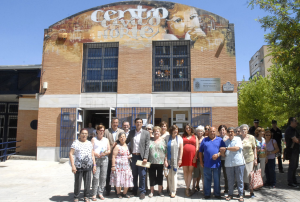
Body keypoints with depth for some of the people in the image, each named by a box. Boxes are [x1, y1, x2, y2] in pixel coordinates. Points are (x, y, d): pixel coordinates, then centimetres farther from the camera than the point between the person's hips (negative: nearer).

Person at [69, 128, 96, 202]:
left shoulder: (89, 143, 12)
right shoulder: (76, 143, -1)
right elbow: (70, 154, -5)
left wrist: (94, 165, 8)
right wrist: (73, 165, -12)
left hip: (88, 166, 3)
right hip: (78, 166, -3)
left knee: (87, 182, 7)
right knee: (77, 182, 3)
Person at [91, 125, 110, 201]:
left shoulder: (106, 140, 18)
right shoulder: (94, 139, 9)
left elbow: (109, 150, 13)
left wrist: (105, 153, -7)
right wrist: (97, 154, -14)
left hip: (104, 159, 3)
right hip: (96, 159, -3)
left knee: (103, 177, 1)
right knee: (96, 177, -9)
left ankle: (100, 193, 11)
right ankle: (94, 194, -1)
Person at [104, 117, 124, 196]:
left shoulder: (121, 131, 7)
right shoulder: (106, 131, 4)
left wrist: (117, 143, -11)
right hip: (109, 156, -1)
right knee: (108, 174, 7)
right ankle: (107, 189, 20)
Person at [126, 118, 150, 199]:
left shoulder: (146, 133, -1)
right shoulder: (131, 132, 8)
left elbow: (147, 146, -5)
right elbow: (126, 141, 16)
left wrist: (145, 158, -11)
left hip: (141, 156, -3)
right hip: (133, 156, 3)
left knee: (142, 175, 0)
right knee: (134, 174, 13)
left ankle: (142, 191, 13)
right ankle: (134, 190, 27)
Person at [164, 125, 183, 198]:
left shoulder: (179, 138, 0)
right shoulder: (167, 138, -2)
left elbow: (181, 149, 2)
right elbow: (165, 149, -4)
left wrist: (180, 159, -3)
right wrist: (165, 160, -8)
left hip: (176, 159, 0)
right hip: (169, 159, 0)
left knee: (174, 175, 1)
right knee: (169, 175, 6)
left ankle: (173, 191, 11)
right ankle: (170, 189, 20)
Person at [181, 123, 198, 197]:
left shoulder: (195, 137, 13)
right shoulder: (183, 136, 15)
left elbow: (197, 147, 7)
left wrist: (195, 157, -4)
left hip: (192, 155, -1)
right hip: (184, 155, 1)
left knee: (190, 171, -4)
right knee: (185, 171, 0)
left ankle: (187, 188, -3)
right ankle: (188, 188, 10)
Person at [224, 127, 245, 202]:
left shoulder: (238, 139, 2)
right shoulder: (226, 141, 16)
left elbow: (237, 148, -13)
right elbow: (224, 153, 21)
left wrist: (226, 148, -10)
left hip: (239, 162, -3)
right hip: (229, 163, 3)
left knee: (239, 180, 4)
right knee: (230, 180, 7)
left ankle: (241, 195, 16)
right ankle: (230, 194, 20)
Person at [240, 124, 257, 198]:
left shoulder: (251, 137, 2)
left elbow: (254, 148, 5)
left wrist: (255, 159, 0)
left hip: (250, 159, -1)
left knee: (250, 175, 0)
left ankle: (251, 192, 11)